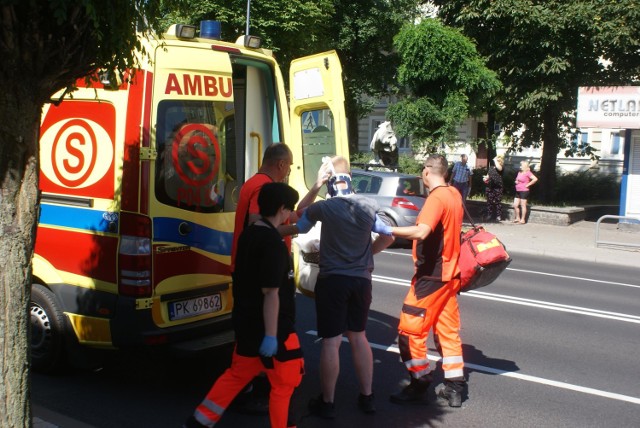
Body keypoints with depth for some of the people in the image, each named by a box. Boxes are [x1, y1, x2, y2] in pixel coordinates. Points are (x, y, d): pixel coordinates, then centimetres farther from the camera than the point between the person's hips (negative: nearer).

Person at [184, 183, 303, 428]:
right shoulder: (274, 244, -22)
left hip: (246, 322, 9)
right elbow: (270, 292, -24)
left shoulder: (249, 234, 5)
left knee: (237, 374, 21)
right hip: (270, 327, -9)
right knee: (285, 381, 9)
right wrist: (271, 335, -23)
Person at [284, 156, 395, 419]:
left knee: (331, 342, 2)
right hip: (361, 280, 4)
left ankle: (327, 403, 10)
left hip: (332, 280, -4)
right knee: (358, 337, 18)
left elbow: (296, 227, 1)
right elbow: (388, 238, 10)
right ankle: (367, 397, 24)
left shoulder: (323, 207, -12)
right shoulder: (369, 206, 0)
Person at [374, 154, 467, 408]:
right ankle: (454, 387, 17)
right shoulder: (454, 195, 8)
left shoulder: (436, 198, -19)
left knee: (410, 330, 0)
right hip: (449, 273, 9)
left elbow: (421, 232, -34)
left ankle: (419, 384, 8)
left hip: (431, 276, -9)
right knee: (448, 330, 13)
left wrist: (388, 231, -34)